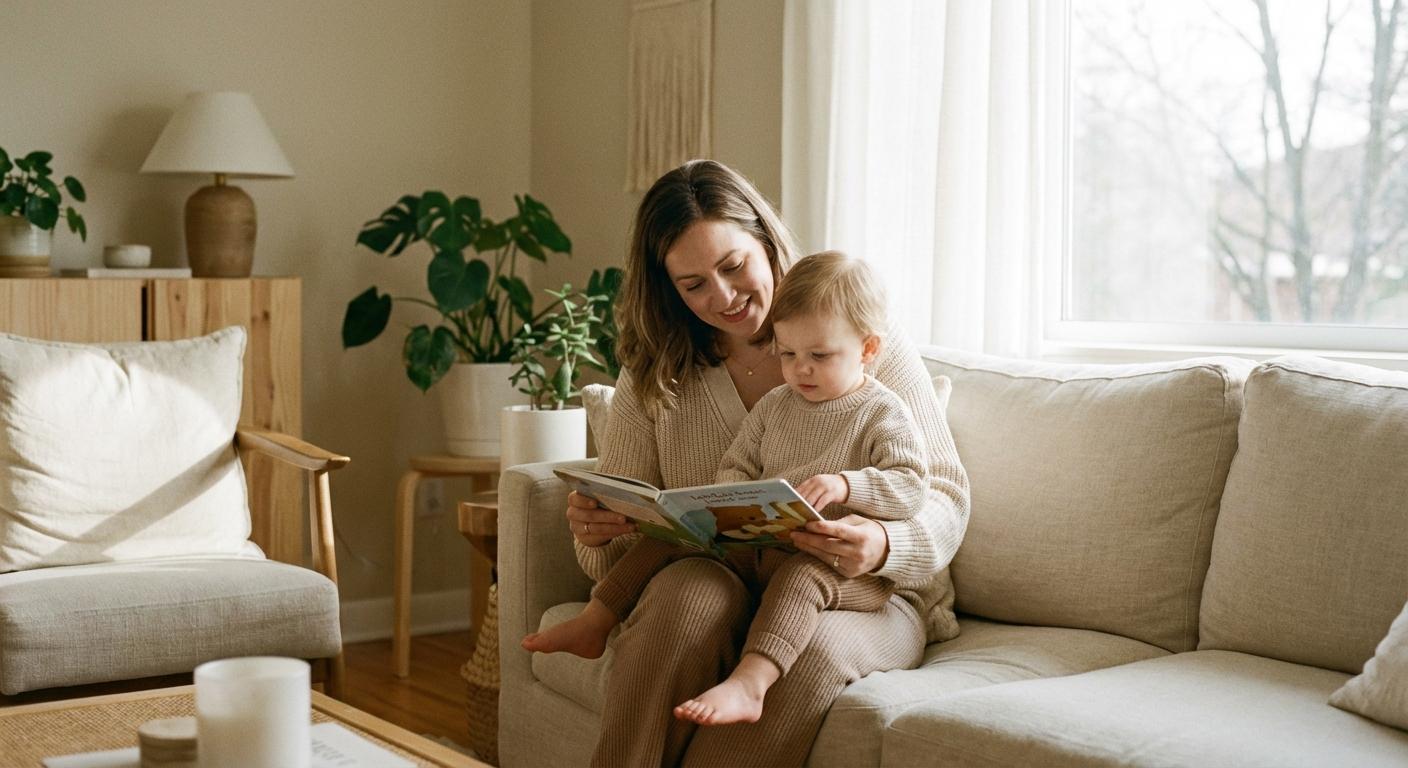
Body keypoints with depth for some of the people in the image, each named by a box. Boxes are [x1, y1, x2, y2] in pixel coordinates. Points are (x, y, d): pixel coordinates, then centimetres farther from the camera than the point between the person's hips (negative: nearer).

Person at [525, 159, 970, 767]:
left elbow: (944, 495, -2)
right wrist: (597, 533, -20)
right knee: (689, 589, -34)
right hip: (723, 587, 2)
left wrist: (883, 546, -25)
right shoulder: (654, 378, 7)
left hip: (863, 594, -1)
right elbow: (618, 553, 6)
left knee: (813, 645, -36)